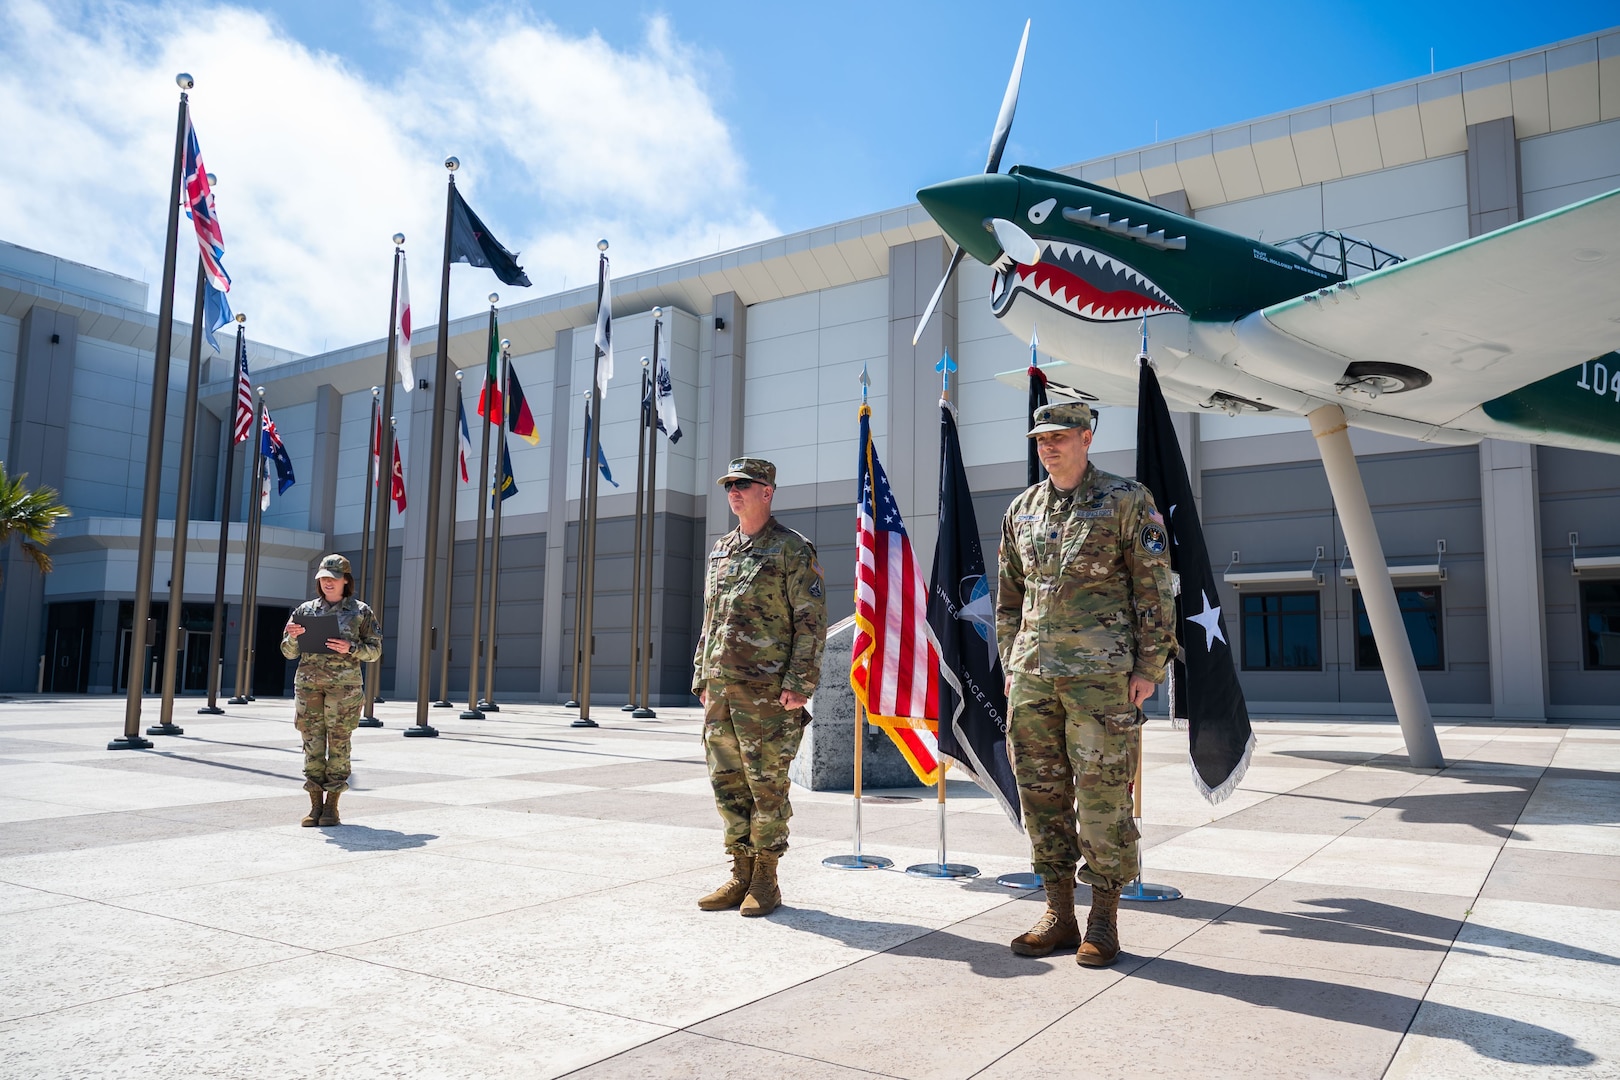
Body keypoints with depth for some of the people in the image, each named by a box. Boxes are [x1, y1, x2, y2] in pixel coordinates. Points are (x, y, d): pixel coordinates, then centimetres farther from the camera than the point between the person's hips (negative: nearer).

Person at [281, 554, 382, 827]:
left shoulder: (360, 612, 6)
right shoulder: (305, 610, 12)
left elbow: (375, 650, 5)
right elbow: (289, 652, 14)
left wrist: (350, 648, -13)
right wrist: (294, 637, -7)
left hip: (344, 684, -2)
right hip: (308, 682, 3)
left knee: (338, 743, -1)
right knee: (312, 743, 2)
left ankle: (331, 807, 5)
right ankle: (315, 806, 9)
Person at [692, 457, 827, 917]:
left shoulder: (792, 549, -4)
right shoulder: (720, 550, 17)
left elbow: (812, 621, -9)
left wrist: (799, 684, -15)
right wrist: (702, 678, 16)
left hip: (767, 691, -7)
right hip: (720, 689, 7)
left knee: (767, 785, 0)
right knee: (727, 783, 10)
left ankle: (765, 879, 12)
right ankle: (740, 873, 21)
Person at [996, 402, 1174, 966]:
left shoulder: (1127, 501, 0)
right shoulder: (1021, 510, 14)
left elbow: (1154, 589, -2)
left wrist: (1148, 667, -8)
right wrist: (1010, 665, 14)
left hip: (1100, 674, -5)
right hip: (1031, 676, 5)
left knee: (1103, 796, -1)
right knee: (1041, 794, 8)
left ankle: (1104, 918, 12)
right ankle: (1058, 914, 19)